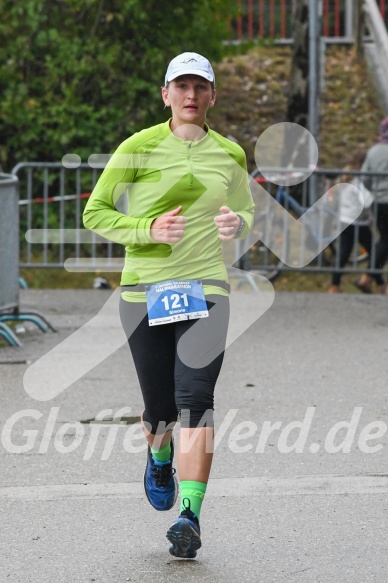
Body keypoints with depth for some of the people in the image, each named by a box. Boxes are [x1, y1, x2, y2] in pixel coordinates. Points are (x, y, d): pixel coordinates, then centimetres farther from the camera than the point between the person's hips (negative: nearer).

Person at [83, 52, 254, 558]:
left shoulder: (229, 155, 8)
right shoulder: (138, 149, -1)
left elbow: (246, 212, 23)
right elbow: (95, 214, 0)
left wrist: (237, 224, -2)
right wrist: (149, 229, -15)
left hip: (205, 288, 1)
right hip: (144, 289, -1)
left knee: (195, 398, -15)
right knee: (160, 407, 6)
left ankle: (190, 514, -18)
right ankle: (159, 454, 43)